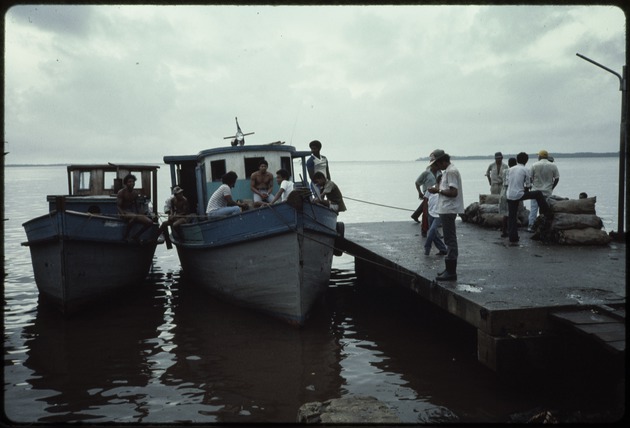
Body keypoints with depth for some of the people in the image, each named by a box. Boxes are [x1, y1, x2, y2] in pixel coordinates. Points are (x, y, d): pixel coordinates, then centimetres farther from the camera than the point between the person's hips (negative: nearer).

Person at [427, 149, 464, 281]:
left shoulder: (451, 172, -16)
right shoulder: (447, 171, 16)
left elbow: (453, 192, -22)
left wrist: (438, 190, -16)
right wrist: (439, 188, 7)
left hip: (448, 210, -11)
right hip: (446, 209, 11)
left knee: (450, 240, -7)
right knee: (450, 240, 15)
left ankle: (451, 272, -2)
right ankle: (450, 269, 23)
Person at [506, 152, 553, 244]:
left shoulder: (510, 169, 12)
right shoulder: (526, 170, -1)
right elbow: (527, 185, 2)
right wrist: (525, 191, 23)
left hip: (509, 195, 5)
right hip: (519, 195, -5)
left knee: (511, 216, 10)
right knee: (538, 194, 11)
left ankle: (512, 238, 13)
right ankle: (547, 213, 16)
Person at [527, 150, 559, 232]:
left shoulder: (534, 165, -4)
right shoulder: (553, 166, -1)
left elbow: (530, 178, 0)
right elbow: (557, 179, 1)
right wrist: (551, 188, 12)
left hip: (536, 191, -1)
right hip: (547, 192, 1)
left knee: (533, 208, 3)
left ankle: (530, 226, 0)